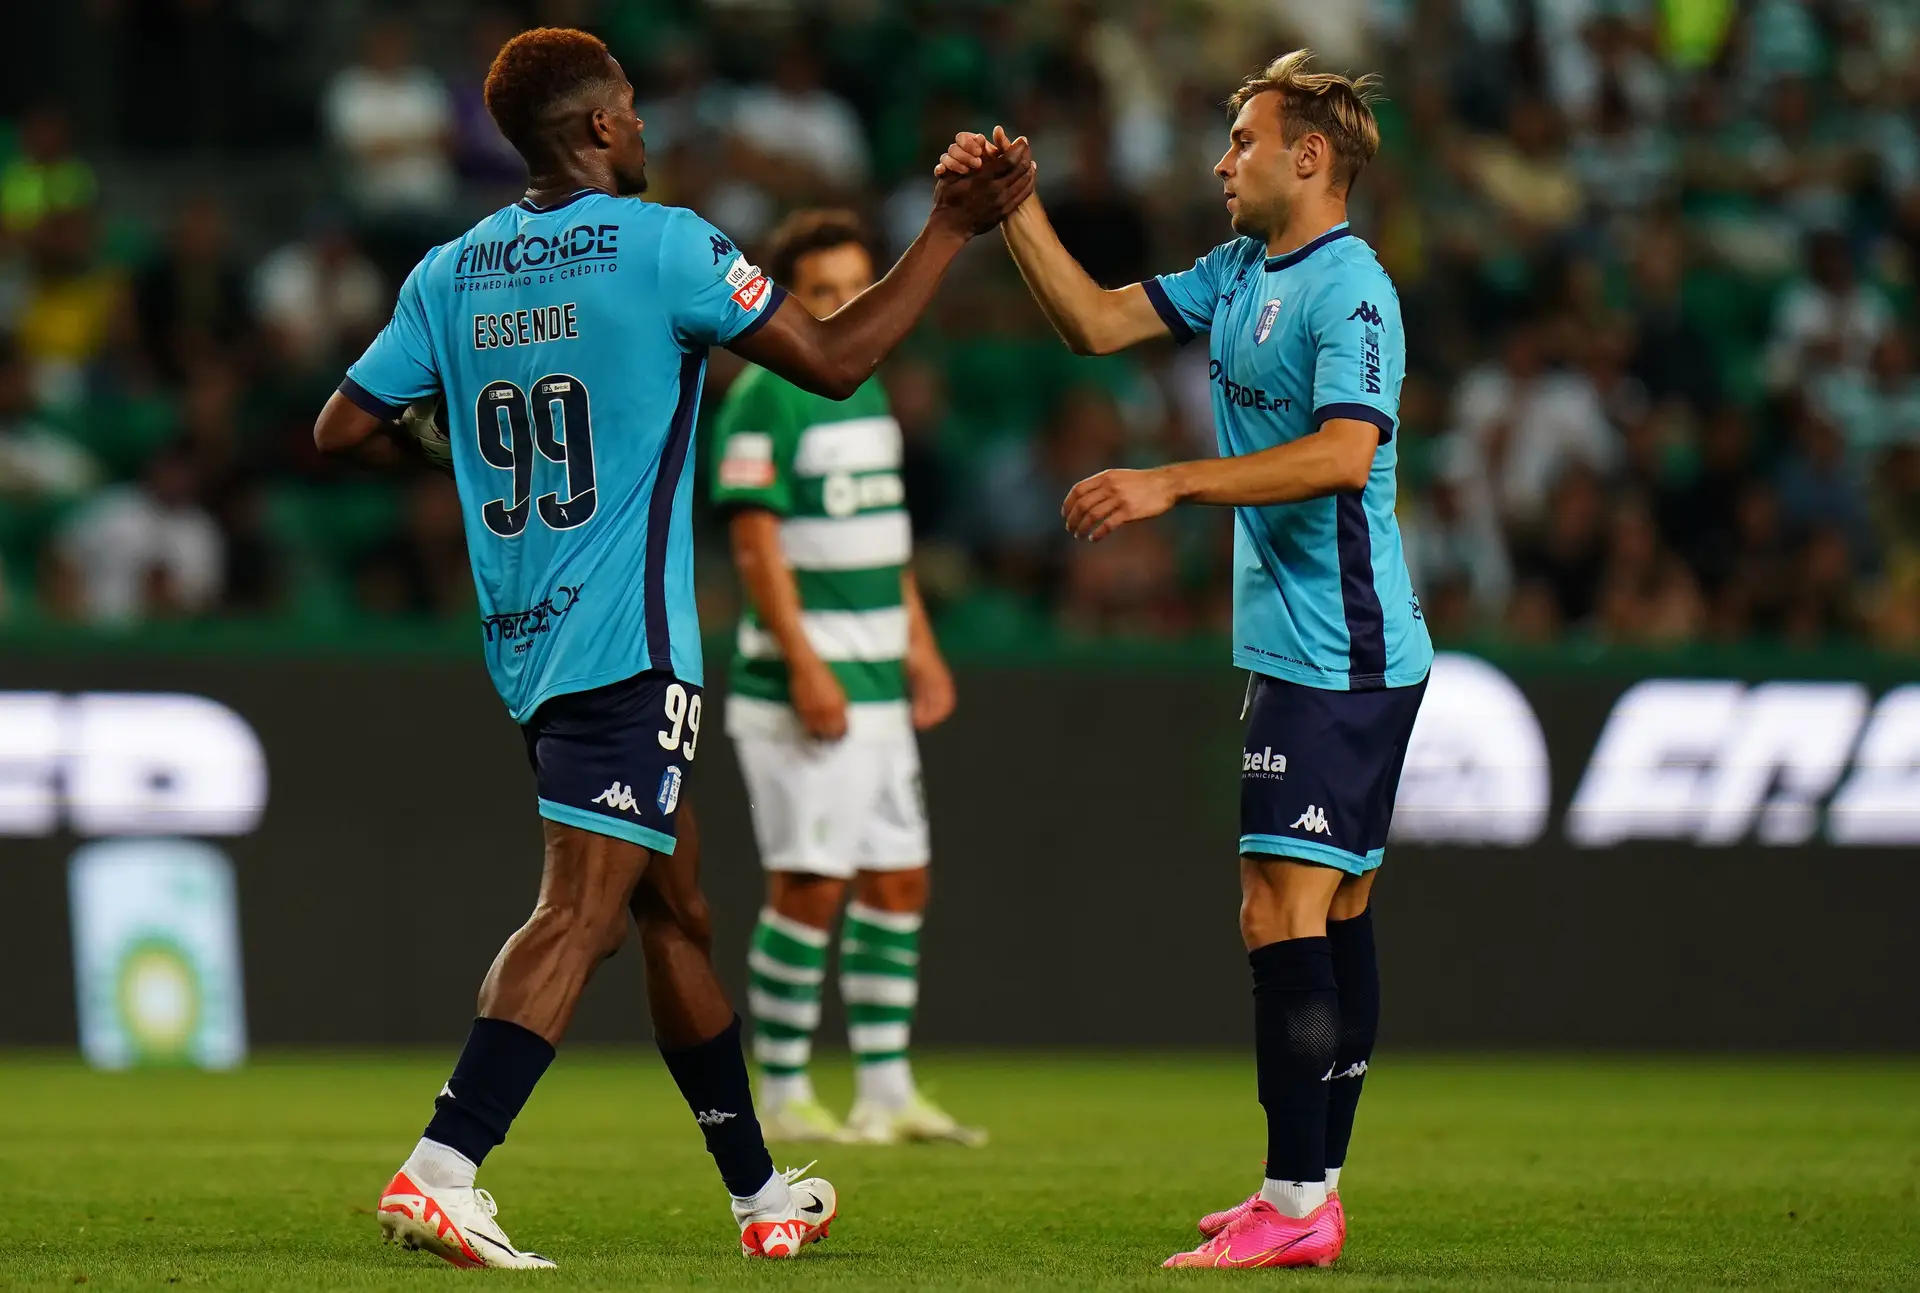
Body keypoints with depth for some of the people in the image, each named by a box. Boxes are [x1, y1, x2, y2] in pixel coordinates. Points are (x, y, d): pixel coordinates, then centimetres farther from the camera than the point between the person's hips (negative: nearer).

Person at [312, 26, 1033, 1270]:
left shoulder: (452, 274, 8)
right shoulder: (663, 244, -9)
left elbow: (342, 430, 10)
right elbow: (835, 362, -5)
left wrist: (430, 439, 31)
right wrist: (952, 228, 3)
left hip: (527, 648, 7)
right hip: (628, 643, -7)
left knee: (676, 913, 17)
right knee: (582, 912, -13)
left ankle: (762, 1192, 26)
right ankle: (440, 1170, -26)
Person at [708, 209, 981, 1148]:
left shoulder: (867, 390, 15)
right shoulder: (764, 396, -11)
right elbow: (755, 540, -16)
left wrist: (919, 648, 19)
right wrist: (805, 665, -20)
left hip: (877, 684, 9)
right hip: (802, 682, -9)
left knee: (900, 882, 8)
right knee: (811, 886, -7)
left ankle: (887, 1094, 14)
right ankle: (782, 1099, 0)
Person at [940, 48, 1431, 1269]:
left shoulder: (1350, 290, -15)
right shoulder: (1237, 272, 14)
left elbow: (1343, 454, -27)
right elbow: (1098, 320, 19)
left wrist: (1171, 483, -28)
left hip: (1339, 655, -10)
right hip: (1307, 652, 10)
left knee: (1284, 909, -13)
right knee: (1334, 909, 12)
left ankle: (1294, 1207, -15)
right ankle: (1315, 1187, 16)